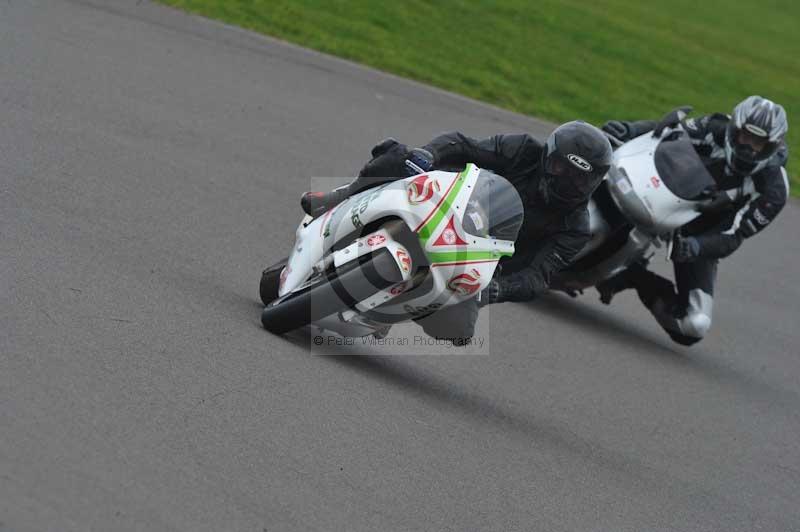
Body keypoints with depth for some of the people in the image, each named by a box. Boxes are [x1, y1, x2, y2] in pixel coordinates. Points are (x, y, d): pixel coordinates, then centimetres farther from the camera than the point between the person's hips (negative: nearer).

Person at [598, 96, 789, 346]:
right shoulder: (715, 129, -16)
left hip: (703, 237, -1)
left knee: (696, 325, -19)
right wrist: (628, 130, -33)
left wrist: (697, 247, -43)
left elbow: (732, 238, -23)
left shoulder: (772, 191, -22)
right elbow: (661, 130, -12)